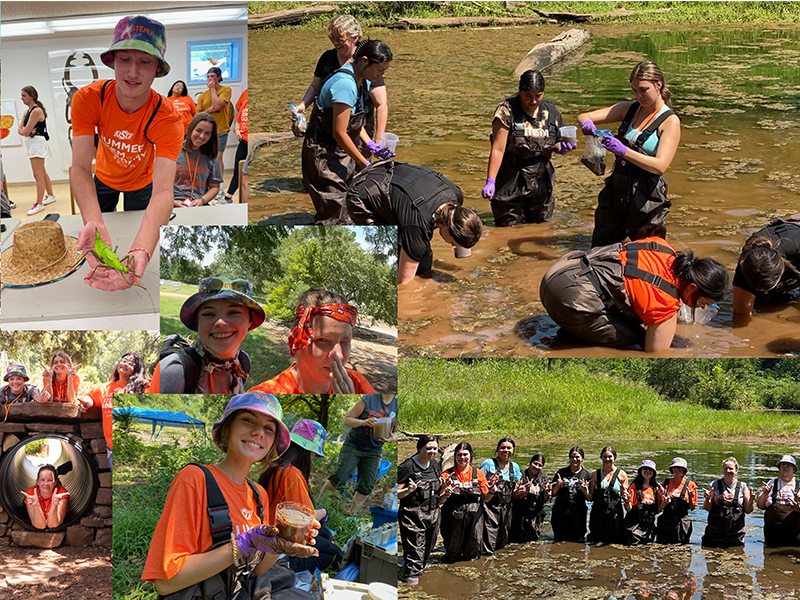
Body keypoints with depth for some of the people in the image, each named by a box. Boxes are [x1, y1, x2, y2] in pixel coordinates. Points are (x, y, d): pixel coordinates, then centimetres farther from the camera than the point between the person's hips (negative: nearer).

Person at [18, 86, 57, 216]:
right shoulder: (28, 111, 13)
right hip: (32, 145, 10)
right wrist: (25, 130, -11)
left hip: (37, 143, -10)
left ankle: (39, 204, -9)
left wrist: (24, 130, 1)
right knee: (42, 173, 19)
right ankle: (50, 195, 32)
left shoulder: (37, 111, -17)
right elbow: (20, 130, 9)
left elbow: (26, 131, -20)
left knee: (38, 175, -9)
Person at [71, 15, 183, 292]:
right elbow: (81, 167, -38)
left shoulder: (167, 118, -38)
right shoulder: (88, 98, -33)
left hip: (141, 184, -2)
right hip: (104, 179, 2)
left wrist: (142, 251, -69)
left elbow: (163, 191, -49)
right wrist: (93, 222, -59)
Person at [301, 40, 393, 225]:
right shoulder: (345, 85, -26)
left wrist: (371, 145, -2)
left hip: (342, 152, 9)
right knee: (334, 209, -7)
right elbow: (339, 132, -25)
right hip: (324, 152, -9)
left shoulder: (362, 82, 4)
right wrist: (365, 164, -19)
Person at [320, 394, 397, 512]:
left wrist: (392, 438, -18)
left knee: (366, 487, 0)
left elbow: (396, 432, 7)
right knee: (338, 478, -11)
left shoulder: (397, 406, -1)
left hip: (374, 452, 3)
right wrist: (363, 422, -27)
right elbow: (346, 420, -7)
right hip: (353, 446, -3)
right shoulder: (368, 399, -10)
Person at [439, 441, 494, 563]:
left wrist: (491, 491, -12)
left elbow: (485, 498, 8)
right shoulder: (448, 475, -1)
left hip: (474, 516, 2)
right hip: (454, 516, -2)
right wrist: (445, 495, -23)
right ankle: (452, 557, 34)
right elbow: (439, 502, -2)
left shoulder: (478, 473, 6)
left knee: (473, 553, 4)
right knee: (452, 551, 3)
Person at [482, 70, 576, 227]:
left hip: (541, 183, 5)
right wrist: (490, 181, -22)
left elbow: (554, 144, 17)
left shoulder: (551, 112, 4)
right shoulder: (507, 111, -11)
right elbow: (498, 149, -14)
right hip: (511, 183, -5)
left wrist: (562, 147, -8)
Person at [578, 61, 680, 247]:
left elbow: (660, 166, -22)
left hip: (647, 199, -5)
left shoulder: (670, 121, -10)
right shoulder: (628, 109, 6)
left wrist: (624, 151, -33)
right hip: (616, 191, 5)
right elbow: (583, 116, 4)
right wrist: (587, 124, -20)